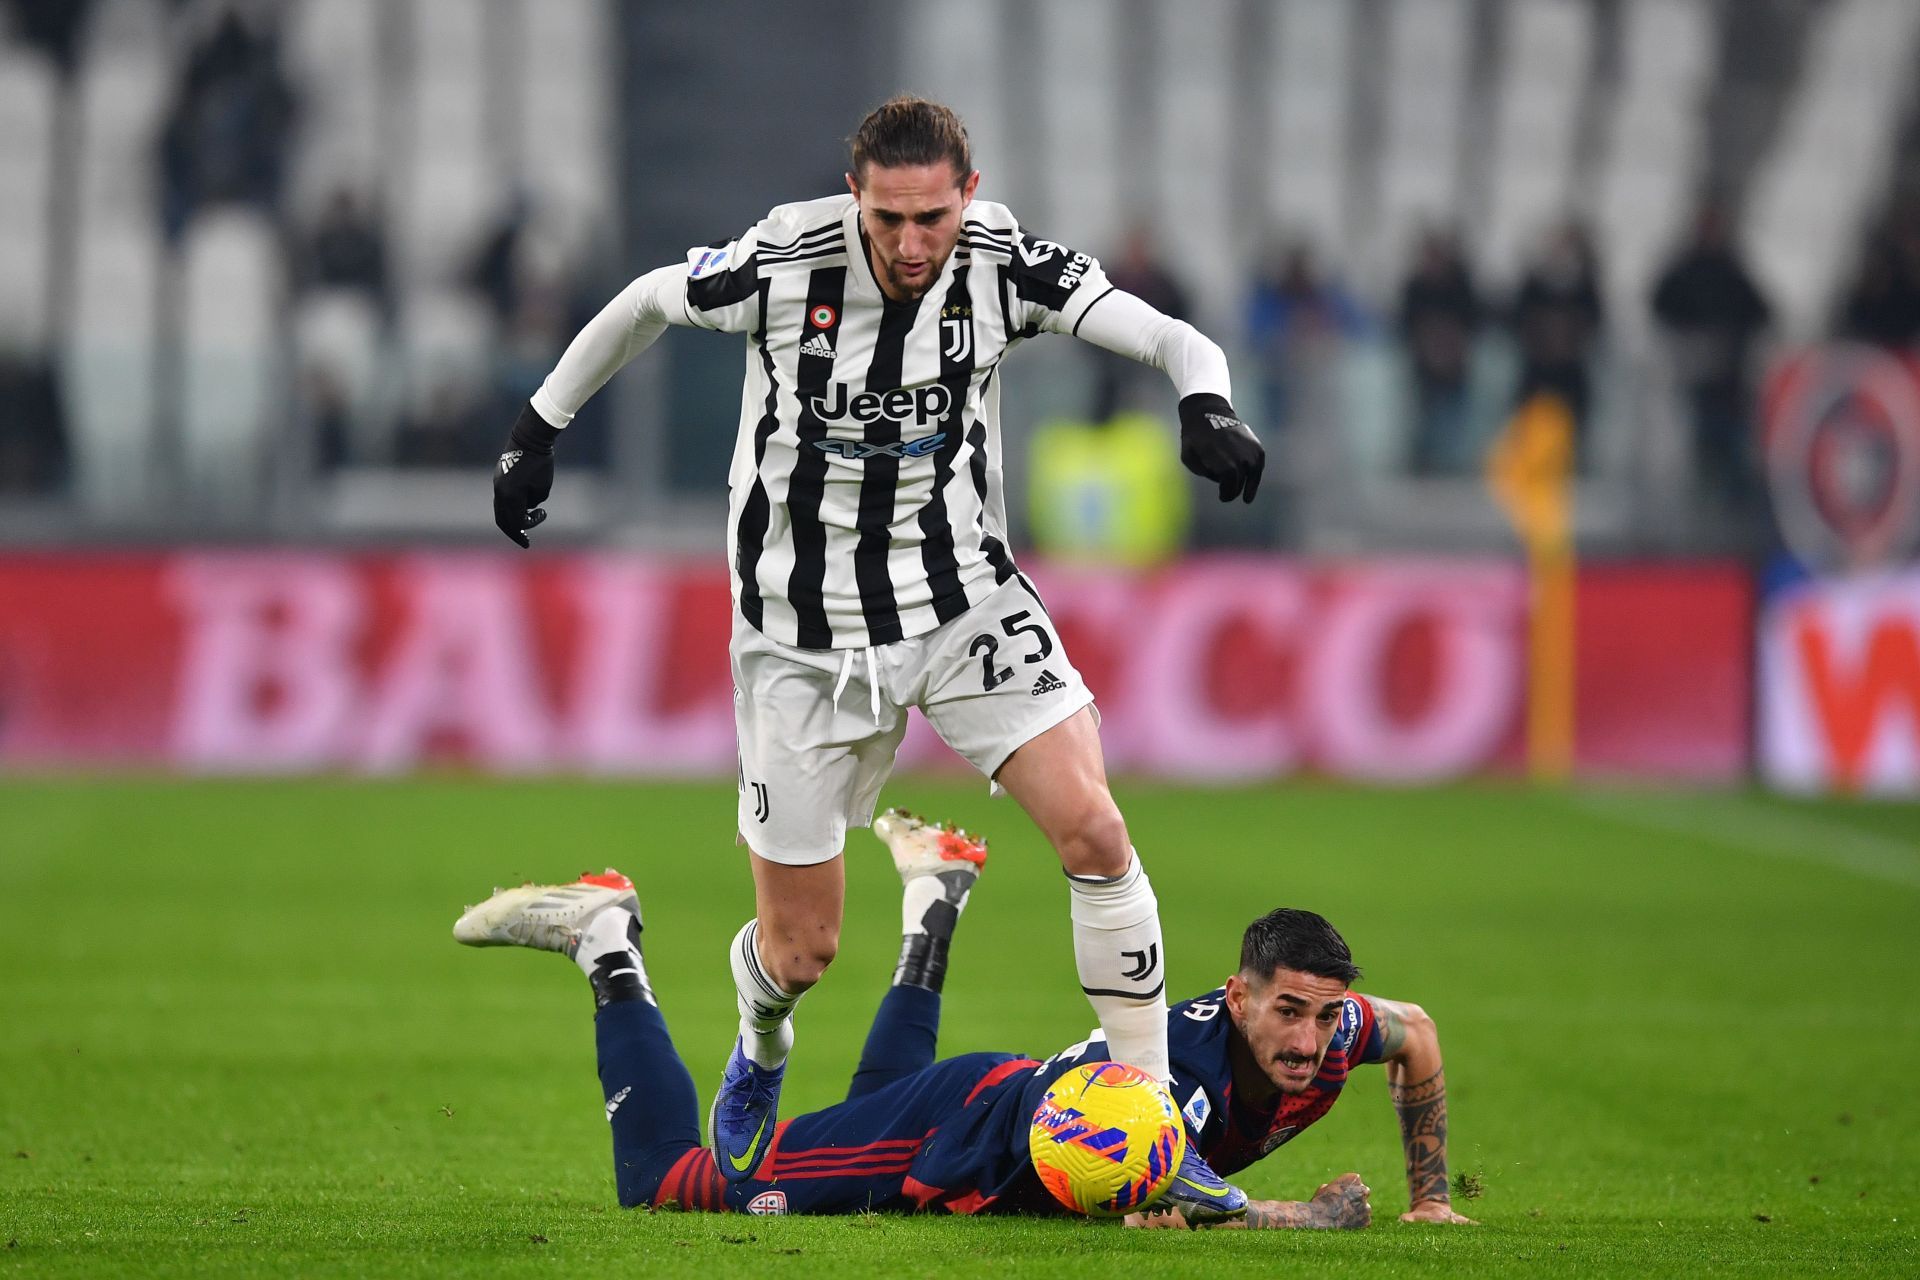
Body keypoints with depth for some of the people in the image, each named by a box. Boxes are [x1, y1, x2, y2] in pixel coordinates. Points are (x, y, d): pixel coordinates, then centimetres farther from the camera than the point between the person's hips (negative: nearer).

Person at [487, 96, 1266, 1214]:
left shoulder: (1004, 260, -14)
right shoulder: (783, 263, -18)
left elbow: (1173, 340, -16)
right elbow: (645, 304, 2)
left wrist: (1208, 406, -38)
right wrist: (541, 427, 10)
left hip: (967, 601, 1)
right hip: (808, 636, -1)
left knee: (1094, 833, -19)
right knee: (800, 951, 4)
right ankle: (762, 1048, 44)